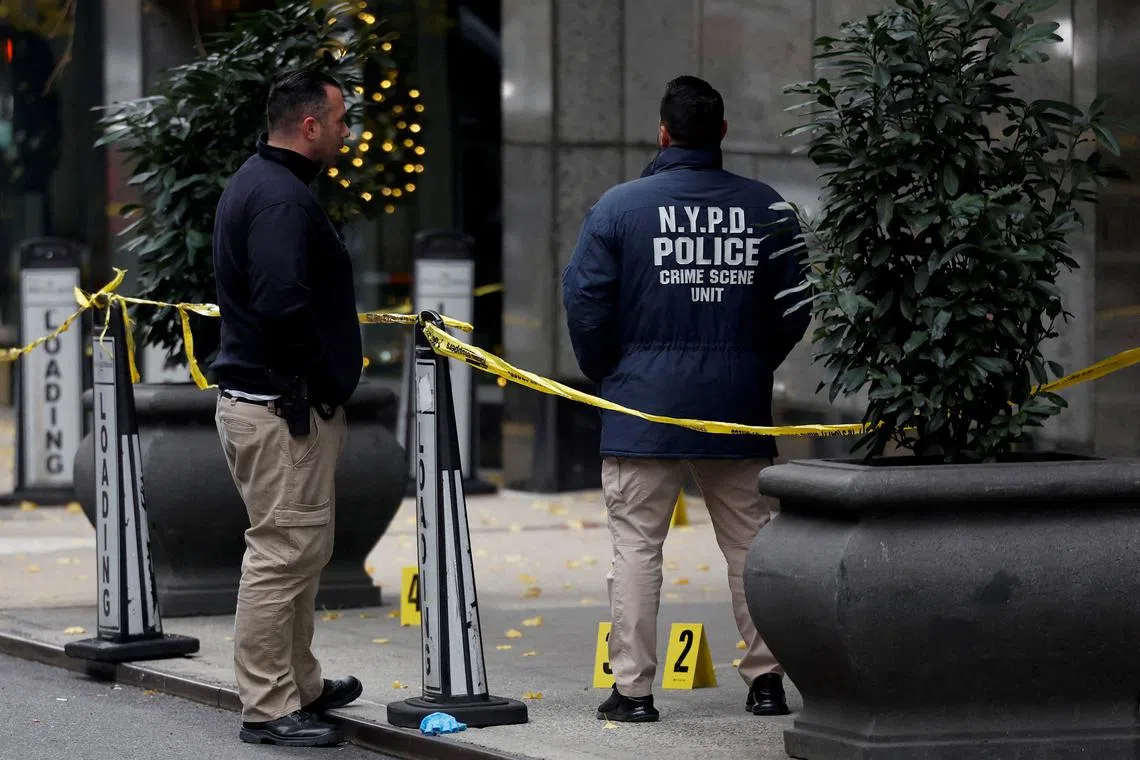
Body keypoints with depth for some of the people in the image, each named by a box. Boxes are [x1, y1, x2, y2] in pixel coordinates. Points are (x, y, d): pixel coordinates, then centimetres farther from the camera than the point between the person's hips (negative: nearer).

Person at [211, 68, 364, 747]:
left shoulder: (257, 183, 17)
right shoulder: (282, 198, -19)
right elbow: (282, 304, -30)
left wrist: (325, 386, 18)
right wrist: (323, 379, -17)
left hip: (275, 403, 11)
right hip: (285, 406, -11)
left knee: (303, 550, 20)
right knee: (283, 553, -6)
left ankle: (302, 684, 32)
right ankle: (269, 709, -1)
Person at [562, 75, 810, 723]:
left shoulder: (620, 206, -6)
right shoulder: (769, 209, 1)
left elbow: (585, 302, -5)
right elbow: (794, 309, 6)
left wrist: (605, 374, 10)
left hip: (643, 408, -2)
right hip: (739, 407, 2)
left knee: (637, 548, 3)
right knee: (752, 544, 10)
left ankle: (634, 689, 2)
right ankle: (767, 682, 13)